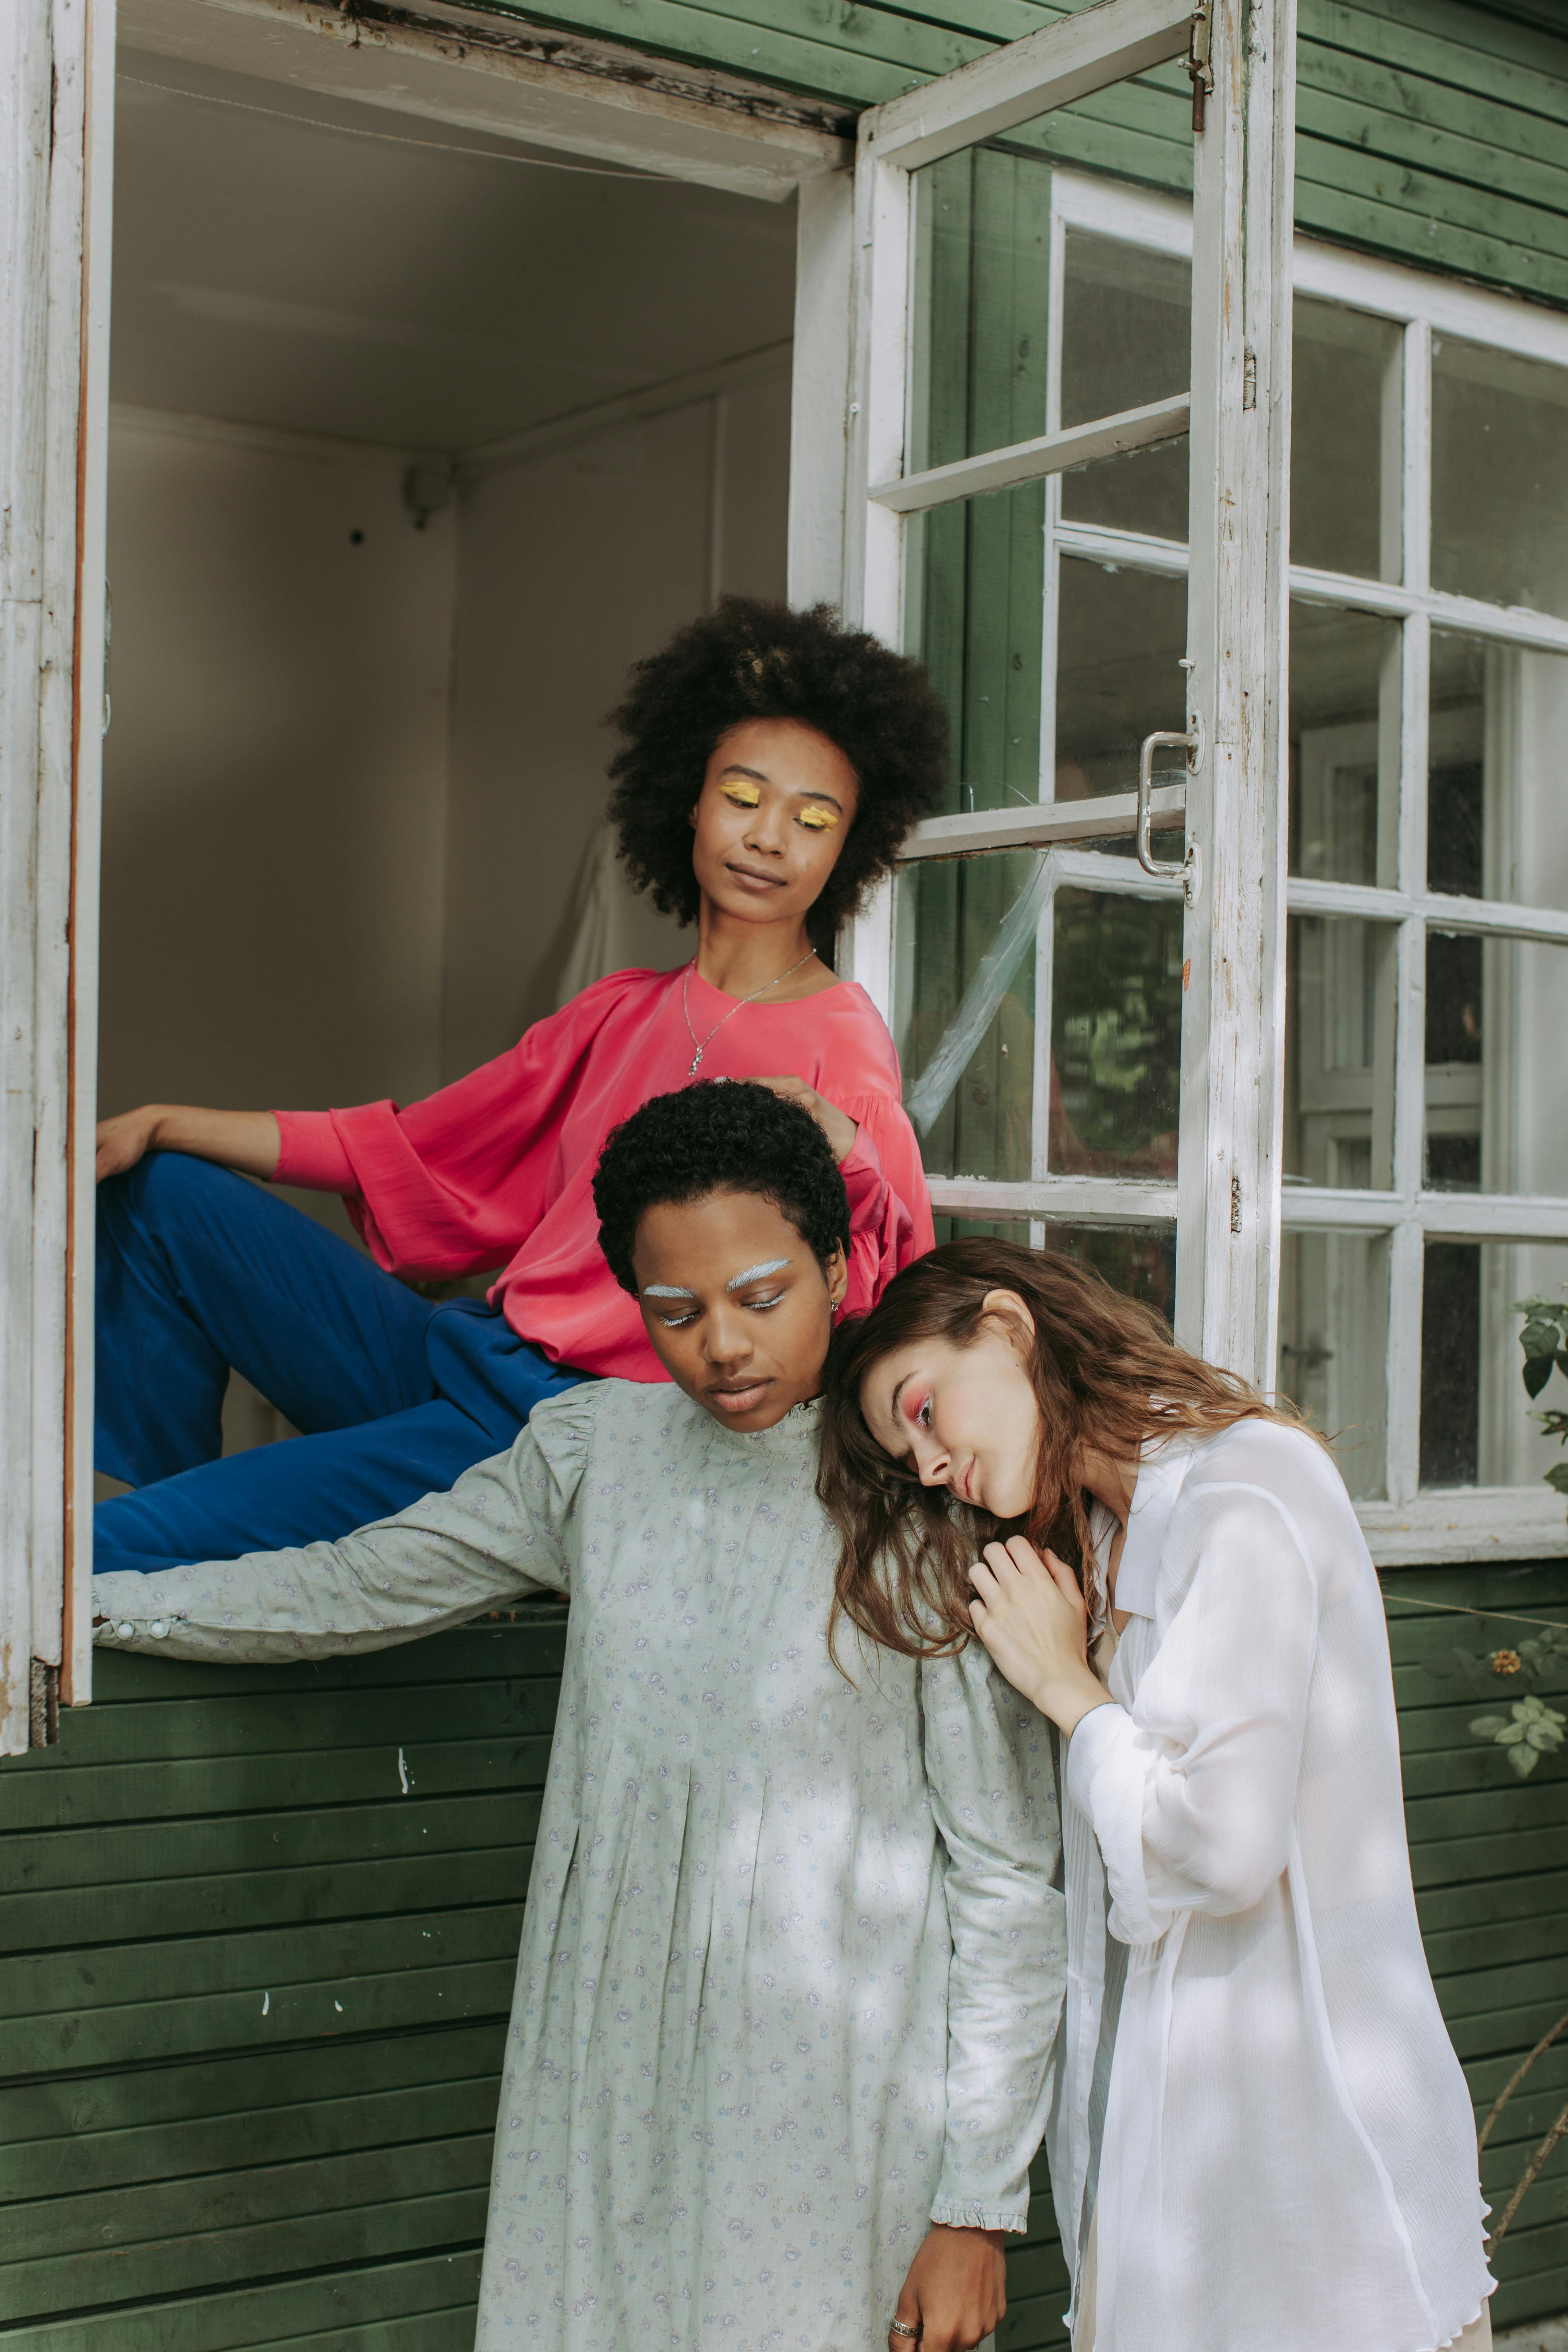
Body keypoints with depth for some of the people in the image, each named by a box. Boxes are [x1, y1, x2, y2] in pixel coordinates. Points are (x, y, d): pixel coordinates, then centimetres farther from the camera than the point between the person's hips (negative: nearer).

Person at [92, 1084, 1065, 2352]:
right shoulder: (597, 1450, 5)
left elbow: (1008, 1875, -5)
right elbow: (353, 1589, 17)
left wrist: (978, 2202, -6)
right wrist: (66, 1601, 18)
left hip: (830, 2105, -4)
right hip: (605, 2093, 4)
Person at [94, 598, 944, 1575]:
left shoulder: (836, 1042, -7)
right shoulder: (619, 1014, 17)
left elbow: (889, 1293, -19)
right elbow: (409, 1155, 22)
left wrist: (841, 1151, -39)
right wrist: (161, 1126, 18)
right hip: (461, 1358, 8)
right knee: (159, 1192, 12)